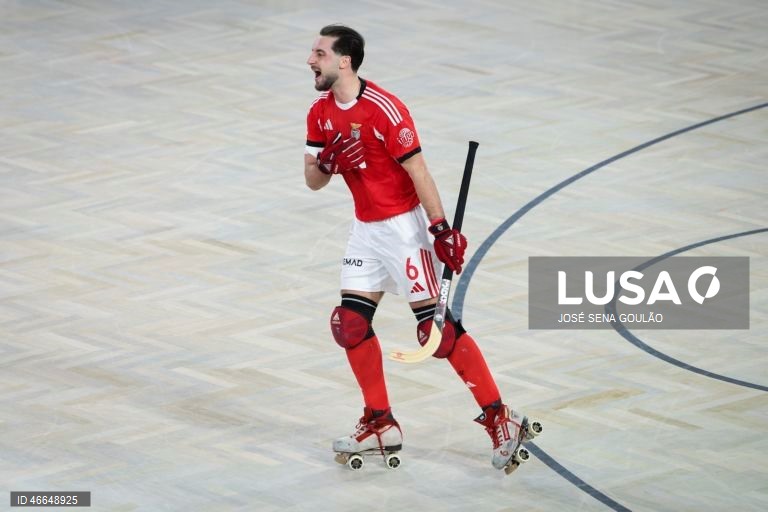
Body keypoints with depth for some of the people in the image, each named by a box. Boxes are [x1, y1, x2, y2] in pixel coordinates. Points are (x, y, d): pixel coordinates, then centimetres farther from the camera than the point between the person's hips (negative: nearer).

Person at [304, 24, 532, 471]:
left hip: (402, 226, -8)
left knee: (437, 329, -10)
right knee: (350, 325, 5)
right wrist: (320, 163, -15)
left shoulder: (384, 109, -20)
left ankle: (500, 418, -3)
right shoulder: (321, 112, 3)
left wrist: (440, 228, -20)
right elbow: (315, 181, 7)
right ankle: (381, 425, 17)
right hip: (366, 229, 8)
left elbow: (417, 171, -19)